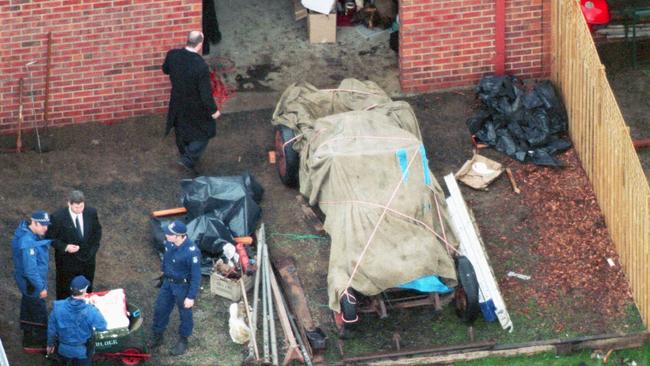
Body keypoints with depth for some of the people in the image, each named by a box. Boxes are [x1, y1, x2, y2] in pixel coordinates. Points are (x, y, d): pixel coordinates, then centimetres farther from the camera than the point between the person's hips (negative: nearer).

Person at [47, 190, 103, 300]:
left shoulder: (91, 212, -11)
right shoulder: (58, 217, -23)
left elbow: (97, 230, 7)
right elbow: (50, 237, -12)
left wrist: (94, 248, -2)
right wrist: (65, 247, -25)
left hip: (87, 258, 4)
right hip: (67, 261, -4)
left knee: (87, 290, 20)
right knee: (65, 291, 12)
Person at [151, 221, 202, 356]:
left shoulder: (192, 252, -35)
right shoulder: (169, 242, -16)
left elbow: (196, 276, -25)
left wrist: (191, 297, -20)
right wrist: (163, 270, 23)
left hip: (183, 286, -6)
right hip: (168, 282, 6)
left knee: (185, 313, 16)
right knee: (160, 309, 19)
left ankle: (183, 341, 39)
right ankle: (157, 337, 41)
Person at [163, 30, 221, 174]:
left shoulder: (172, 55, -21)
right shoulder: (201, 66, -36)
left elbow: (165, 70, 4)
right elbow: (206, 93, -26)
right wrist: (213, 111, -11)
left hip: (178, 103, 6)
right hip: (196, 107, -6)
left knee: (182, 130, 29)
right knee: (205, 132, 20)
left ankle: (185, 155, 50)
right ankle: (188, 160, 19)